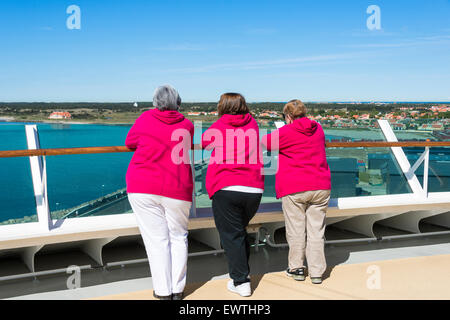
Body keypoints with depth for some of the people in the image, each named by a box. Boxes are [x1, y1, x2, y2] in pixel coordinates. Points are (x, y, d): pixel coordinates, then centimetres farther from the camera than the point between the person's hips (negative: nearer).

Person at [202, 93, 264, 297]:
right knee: (240, 230, 22)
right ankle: (244, 270, 30)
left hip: (226, 189, -4)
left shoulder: (217, 129, 2)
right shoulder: (252, 124, 10)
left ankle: (241, 282, 2)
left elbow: (202, 142, 17)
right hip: (254, 190, 4)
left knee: (231, 234, 2)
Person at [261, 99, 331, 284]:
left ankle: (296, 268, 18)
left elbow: (262, 143, 3)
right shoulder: (318, 129, 9)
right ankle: (317, 271, 11)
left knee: (296, 229, 8)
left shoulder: (285, 132, -6)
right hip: (321, 186, 4)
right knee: (316, 229, 8)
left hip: (293, 189, -4)